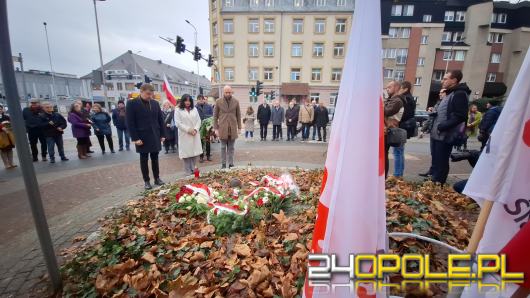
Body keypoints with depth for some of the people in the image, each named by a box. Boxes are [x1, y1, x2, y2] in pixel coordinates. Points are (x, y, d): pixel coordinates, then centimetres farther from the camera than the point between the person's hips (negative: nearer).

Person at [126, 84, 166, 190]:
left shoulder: (155, 103, 7)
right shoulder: (132, 104, -5)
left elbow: (160, 119, 10)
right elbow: (130, 123, -8)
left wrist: (162, 134, 6)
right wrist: (135, 138, -13)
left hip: (155, 136, 4)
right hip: (142, 137, -3)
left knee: (155, 158, 11)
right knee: (144, 159, 7)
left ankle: (157, 178, 22)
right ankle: (146, 181, 17)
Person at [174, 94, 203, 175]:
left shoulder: (194, 109, 14)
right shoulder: (178, 110, 1)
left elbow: (198, 121, 9)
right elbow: (178, 123, -6)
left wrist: (195, 129, -6)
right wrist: (188, 129, -12)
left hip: (195, 134, 4)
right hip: (184, 135, -4)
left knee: (195, 152, 3)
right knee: (186, 153, -3)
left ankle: (193, 169, 15)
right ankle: (189, 172, 5)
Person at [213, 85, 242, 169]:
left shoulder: (236, 102, 5)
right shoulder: (218, 102, 2)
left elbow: (238, 115, 9)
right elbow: (215, 116, 3)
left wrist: (239, 127, 4)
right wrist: (216, 128, -3)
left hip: (233, 128, 1)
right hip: (222, 129, -1)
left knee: (231, 148, 7)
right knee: (223, 147, 6)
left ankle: (231, 164, 16)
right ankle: (223, 164, 15)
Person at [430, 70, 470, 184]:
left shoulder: (460, 94, -11)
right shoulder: (449, 94, 19)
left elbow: (460, 116, -20)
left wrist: (442, 126, -23)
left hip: (445, 136, -9)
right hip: (437, 134, 9)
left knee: (441, 164, -1)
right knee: (436, 162, 16)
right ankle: (434, 184, 26)